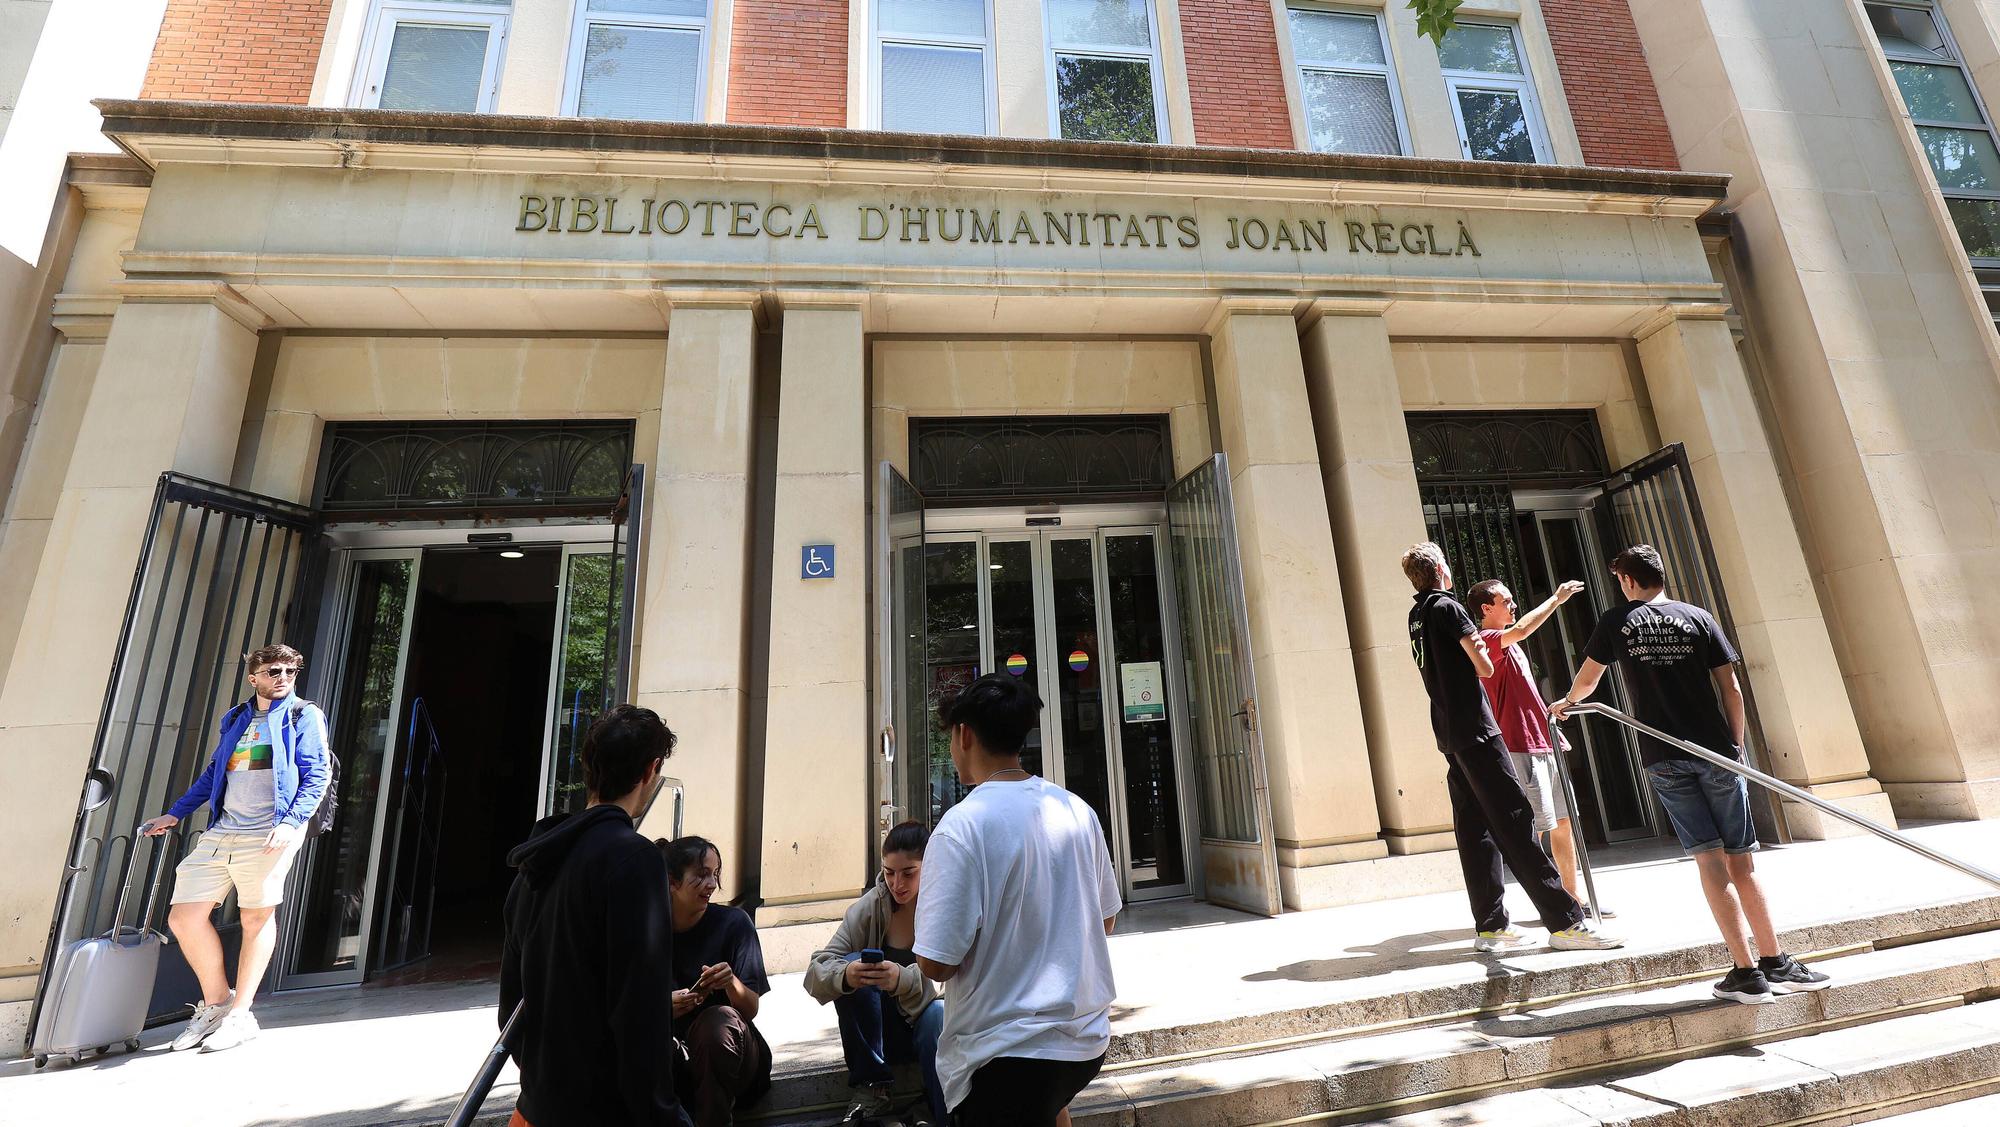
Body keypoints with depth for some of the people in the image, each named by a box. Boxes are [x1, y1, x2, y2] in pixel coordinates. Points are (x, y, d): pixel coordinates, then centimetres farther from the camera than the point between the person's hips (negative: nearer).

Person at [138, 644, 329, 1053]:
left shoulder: (304, 716, 0)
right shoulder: (235, 719, 19)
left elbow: (317, 775, -8)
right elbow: (213, 772, 28)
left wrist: (291, 822, -19)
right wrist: (176, 813, 22)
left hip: (268, 834, -6)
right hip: (221, 831, 6)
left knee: (256, 918, 1)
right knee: (183, 918, 3)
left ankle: (240, 1015, 13)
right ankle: (215, 1003, 23)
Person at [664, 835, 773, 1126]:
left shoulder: (733, 922, -11)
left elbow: (751, 1011, -9)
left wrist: (731, 982, -31)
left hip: (727, 1050, -1)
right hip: (674, 1056, 1)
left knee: (720, 1018, -34)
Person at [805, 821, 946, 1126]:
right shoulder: (872, 905, -11)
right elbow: (816, 971, -16)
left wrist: (902, 979, -47)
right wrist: (845, 975, -40)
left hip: (926, 1028, -2)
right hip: (883, 1029, 3)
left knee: (939, 1013, -35)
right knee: (851, 965, -23)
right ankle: (871, 1089, -11)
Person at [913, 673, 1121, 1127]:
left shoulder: (961, 825, -21)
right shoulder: (1078, 810, -2)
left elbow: (937, 964, -20)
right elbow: (1105, 920, 9)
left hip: (1009, 1049, -7)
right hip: (1088, 1038, 7)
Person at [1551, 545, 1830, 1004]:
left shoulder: (1616, 622, 4)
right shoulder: (1698, 618, 5)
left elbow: (1587, 679, 16)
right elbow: (1730, 688, 3)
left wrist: (1566, 702, 36)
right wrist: (1736, 745, 13)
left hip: (1663, 759, -1)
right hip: (1715, 751, 2)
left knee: (1710, 860, 1)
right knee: (1741, 860, 9)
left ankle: (1747, 972, 1)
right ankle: (1777, 964, 15)